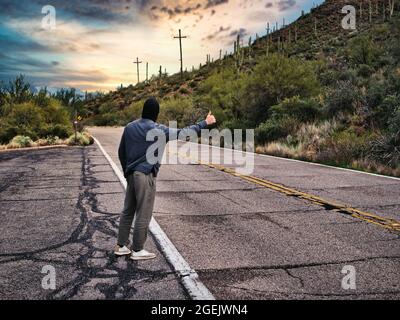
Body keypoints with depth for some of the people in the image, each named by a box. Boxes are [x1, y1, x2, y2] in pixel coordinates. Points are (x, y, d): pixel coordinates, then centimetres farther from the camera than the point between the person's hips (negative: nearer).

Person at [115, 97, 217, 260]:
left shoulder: (129, 127, 8)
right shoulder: (157, 130, -12)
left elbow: (121, 152, 14)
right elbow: (183, 132, -10)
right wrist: (205, 123, 0)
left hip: (131, 174, 7)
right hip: (146, 175, -7)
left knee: (128, 211, 15)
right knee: (143, 214, 2)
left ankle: (121, 246, 22)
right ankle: (137, 250, 10)